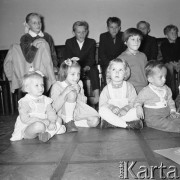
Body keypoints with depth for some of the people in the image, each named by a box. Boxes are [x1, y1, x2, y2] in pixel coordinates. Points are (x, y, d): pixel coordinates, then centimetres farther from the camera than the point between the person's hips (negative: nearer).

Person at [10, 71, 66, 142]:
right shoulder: (25, 102, -14)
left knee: (58, 120, 1)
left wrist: (52, 122, -23)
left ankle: (48, 134, -19)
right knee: (39, 125, -36)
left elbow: (51, 112, -1)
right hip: (26, 130, -6)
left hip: (43, 123, 7)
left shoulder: (45, 99, 5)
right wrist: (42, 121, -24)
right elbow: (25, 119, -24)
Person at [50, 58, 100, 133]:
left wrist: (78, 93, -20)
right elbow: (55, 108, -22)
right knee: (72, 93, -30)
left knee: (95, 121, -21)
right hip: (64, 115, -4)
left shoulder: (79, 84, 1)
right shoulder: (57, 86, -14)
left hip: (77, 113, 5)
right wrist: (65, 92, -32)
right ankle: (69, 122, -17)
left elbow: (84, 102, -1)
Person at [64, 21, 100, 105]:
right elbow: (68, 59, -2)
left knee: (94, 70, -32)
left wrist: (87, 67, -25)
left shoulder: (92, 42, 7)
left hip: (87, 67, 1)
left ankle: (96, 95, -40)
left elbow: (91, 58, -2)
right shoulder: (69, 42, 6)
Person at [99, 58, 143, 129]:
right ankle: (127, 125, -31)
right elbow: (102, 105, -5)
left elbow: (134, 102, -5)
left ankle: (111, 123, -29)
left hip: (124, 113, 1)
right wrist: (111, 107, -25)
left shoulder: (129, 87, 2)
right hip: (111, 114, 0)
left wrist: (126, 109, -24)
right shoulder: (106, 89, 2)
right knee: (102, 110, -30)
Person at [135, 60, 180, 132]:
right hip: (152, 116, -6)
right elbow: (138, 101, 1)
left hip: (167, 115, 6)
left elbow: (170, 101, 22)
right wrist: (138, 107, -20)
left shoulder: (167, 89, 11)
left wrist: (173, 111, 8)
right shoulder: (146, 91, -7)